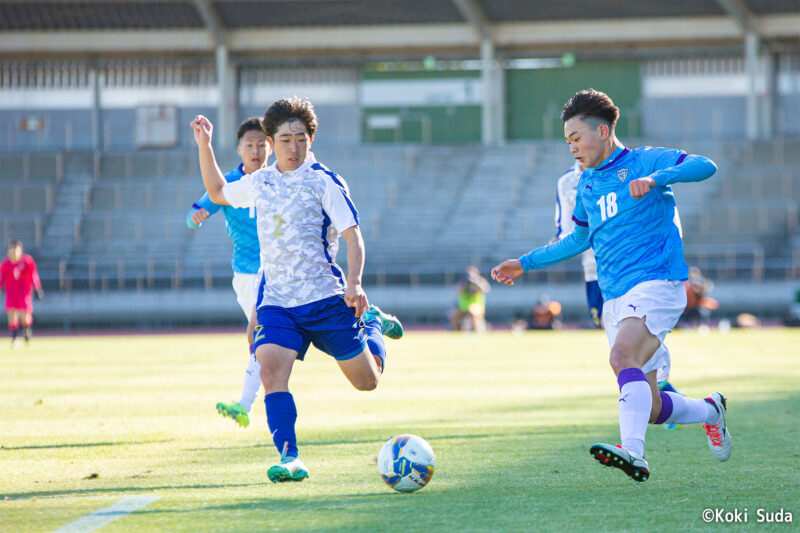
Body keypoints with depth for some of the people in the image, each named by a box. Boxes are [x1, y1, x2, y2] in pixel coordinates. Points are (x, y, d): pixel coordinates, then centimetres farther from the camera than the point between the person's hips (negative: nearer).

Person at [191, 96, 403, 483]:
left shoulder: (324, 183, -6)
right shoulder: (259, 183, 10)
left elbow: (353, 237, -8)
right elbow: (218, 193, 30)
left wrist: (354, 284, -23)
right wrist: (204, 146, 18)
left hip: (326, 299, -3)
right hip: (276, 302, 3)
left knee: (367, 380, 7)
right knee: (271, 368, -24)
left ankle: (373, 324, 39)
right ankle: (289, 458, -25)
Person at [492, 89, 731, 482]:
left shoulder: (644, 161, 0)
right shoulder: (587, 184, 20)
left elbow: (704, 167, -15)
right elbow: (579, 239, 34)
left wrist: (655, 179, -30)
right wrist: (525, 263, 33)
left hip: (655, 283, -7)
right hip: (614, 297, 7)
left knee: (622, 355, -34)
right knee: (651, 409, 2)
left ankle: (633, 451, -47)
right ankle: (709, 411, 30)